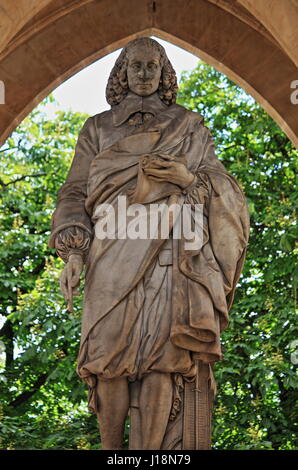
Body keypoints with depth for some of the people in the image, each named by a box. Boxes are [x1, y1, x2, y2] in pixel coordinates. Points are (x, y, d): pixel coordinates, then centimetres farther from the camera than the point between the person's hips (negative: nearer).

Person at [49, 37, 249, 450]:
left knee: (161, 355, -15)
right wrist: (73, 249, -4)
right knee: (110, 355, -10)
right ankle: (110, 448, 0)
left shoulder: (188, 126, 18)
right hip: (112, 257, 1)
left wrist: (188, 177, -9)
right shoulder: (98, 129, 20)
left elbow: (221, 186, 14)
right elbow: (76, 193, 12)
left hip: (170, 256, -1)